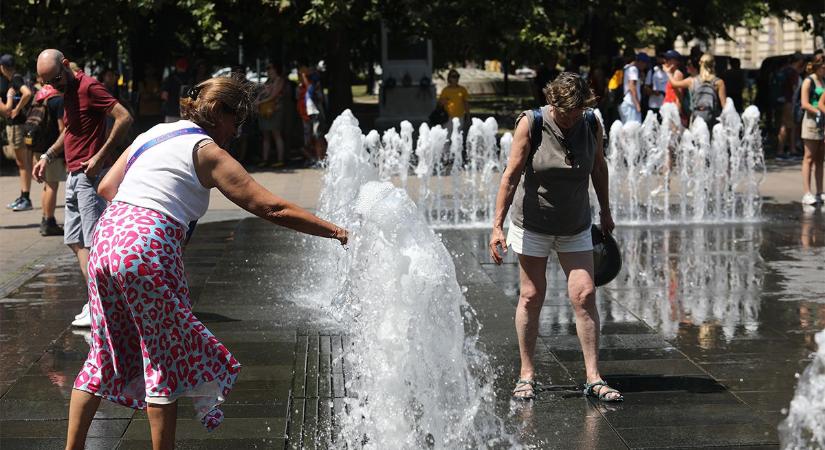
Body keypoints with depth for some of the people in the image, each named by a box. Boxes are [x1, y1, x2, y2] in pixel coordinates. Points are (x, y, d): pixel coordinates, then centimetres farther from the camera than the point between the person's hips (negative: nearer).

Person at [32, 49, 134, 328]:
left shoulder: (89, 87, -13)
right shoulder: (68, 91, 16)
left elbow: (124, 118, -22)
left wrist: (100, 156, -22)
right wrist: (48, 156, 18)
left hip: (91, 176, -10)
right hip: (74, 176, 10)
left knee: (93, 242, -8)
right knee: (74, 241, 10)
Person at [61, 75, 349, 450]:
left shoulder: (153, 134, 20)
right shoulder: (207, 152, -2)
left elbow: (107, 187, 22)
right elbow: (272, 208, -5)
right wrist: (335, 232, -2)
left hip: (106, 236, 8)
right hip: (147, 249, -8)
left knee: (108, 353, 17)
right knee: (166, 356, 5)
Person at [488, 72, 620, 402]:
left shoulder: (591, 126, -7)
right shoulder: (531, 124, -16)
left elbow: (599, 167, 11)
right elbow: (511, 175, -16)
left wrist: (605, 212, 19)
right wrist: (497, 226, -19)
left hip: (575, 228, 2)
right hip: (533, 224, -2)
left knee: (584, 295, -6)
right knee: (531, 296, 1)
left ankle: (593, 378, -4)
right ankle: (527, 374, 13)